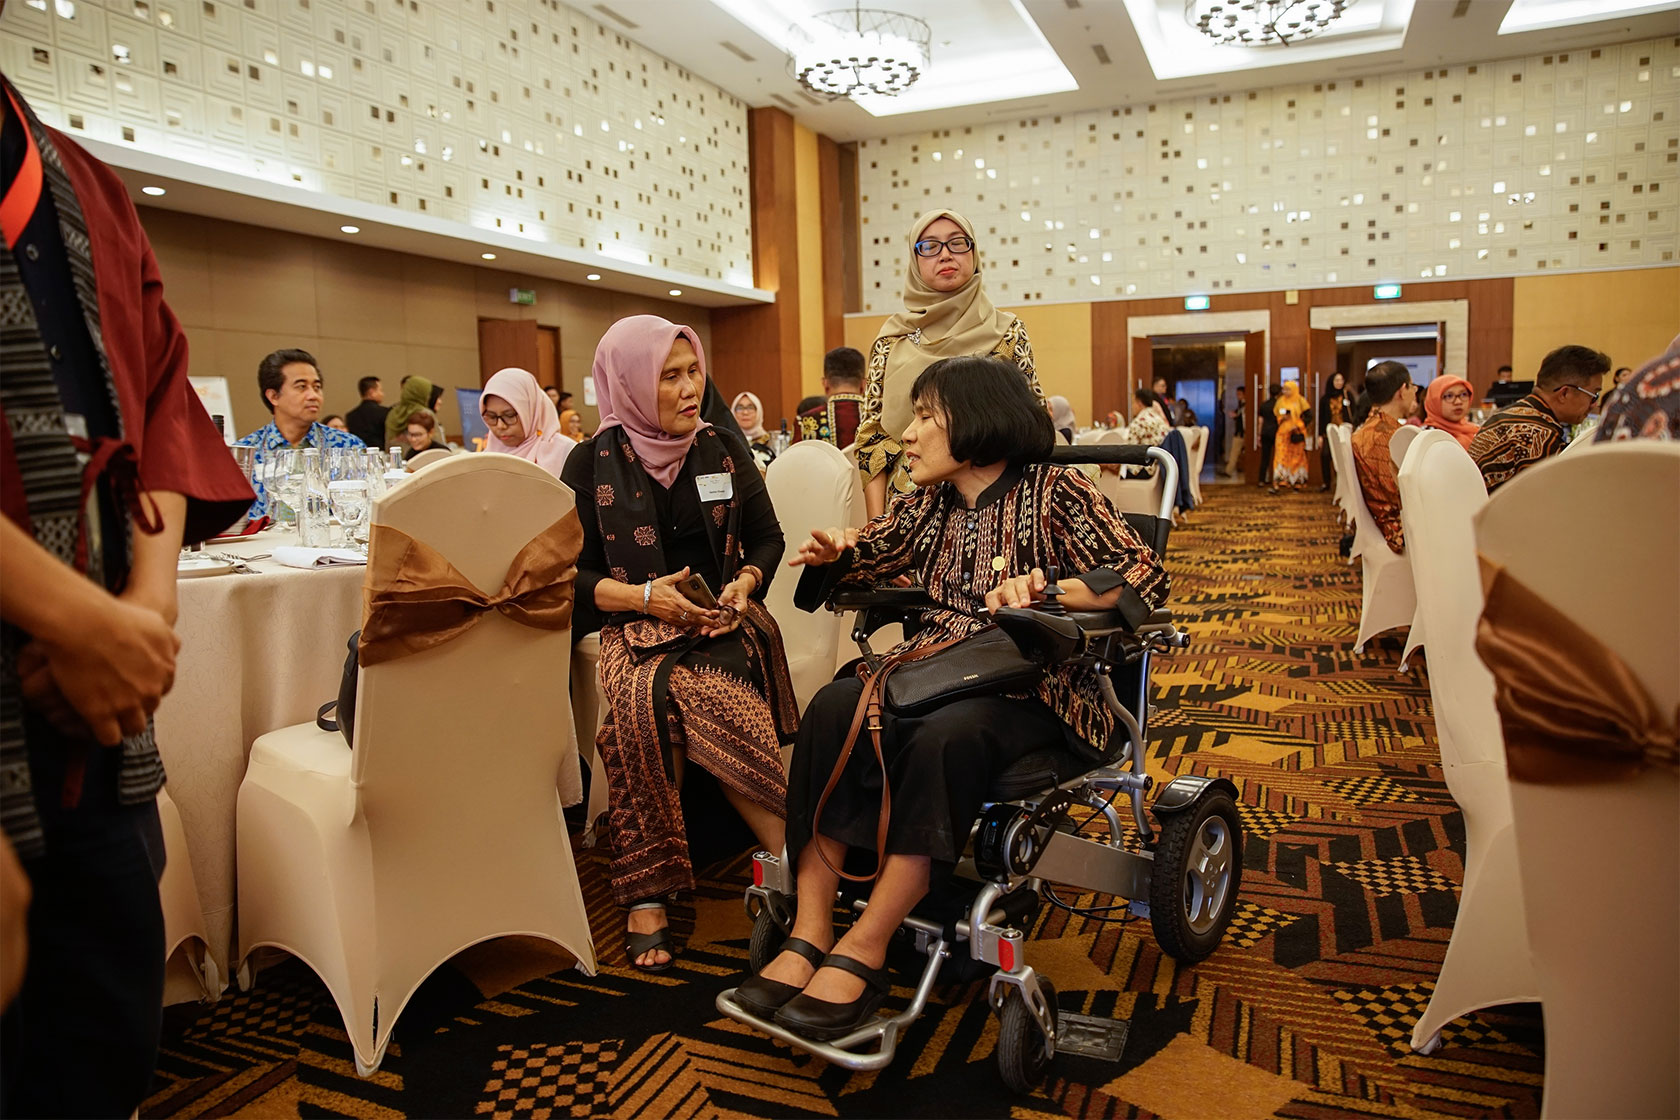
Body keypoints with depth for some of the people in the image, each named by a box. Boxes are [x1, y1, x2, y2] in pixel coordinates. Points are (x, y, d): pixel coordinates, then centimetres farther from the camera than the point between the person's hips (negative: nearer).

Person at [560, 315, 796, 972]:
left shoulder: (723, 449, 10)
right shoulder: (593, 464, 4)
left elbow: (767, 537, 16)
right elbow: (571, 572, 2)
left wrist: (745, 583, -5)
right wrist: (644, 597, -14)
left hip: (724, 622, 1)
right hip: (637, 627, -1)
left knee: (672, 697, -33)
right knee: (646, 702, -34)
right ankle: (797, 861, -31)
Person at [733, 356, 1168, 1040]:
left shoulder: (1054, 492, -2)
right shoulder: (932, 504, 16)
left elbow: (1145, 578, -10)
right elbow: (876, 550, 25)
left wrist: (1045, 589, -27)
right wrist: (836, 554, 1)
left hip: (1027, 689, -5)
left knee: (947, 734, -37)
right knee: (834, 709, -23)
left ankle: (864, 949, -27)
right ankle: (809, 936, -25)